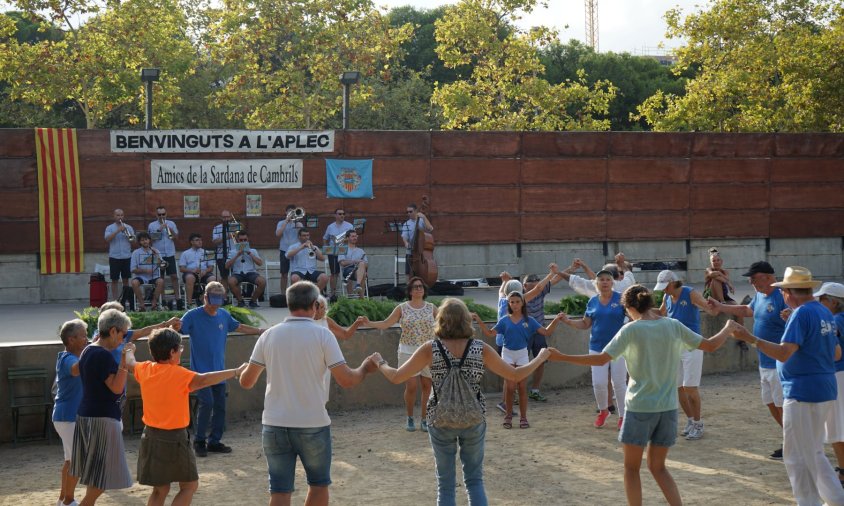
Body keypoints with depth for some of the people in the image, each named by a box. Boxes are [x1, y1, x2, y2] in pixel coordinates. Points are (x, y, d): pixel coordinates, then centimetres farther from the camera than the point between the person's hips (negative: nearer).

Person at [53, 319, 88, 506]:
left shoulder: (71, 357, 11)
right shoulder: (68, 359, -20)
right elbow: (77, 369, -45)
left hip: (70, 416, 10)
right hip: (69, 417, -10)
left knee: (71, 459, 17)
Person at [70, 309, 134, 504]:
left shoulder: (88, 351, 11)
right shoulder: (103, 355, -18)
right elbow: (116, 388, -22)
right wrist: (124, 360, -26)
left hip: (86, 415, 10)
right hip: (102, 419, -10)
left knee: (96, 479, 15)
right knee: (100, 481, -4)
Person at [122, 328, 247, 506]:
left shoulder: (145, 369, 2)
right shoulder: (178, 374, -18)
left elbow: (130, 363, 24)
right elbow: (202, 380, -34)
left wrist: (129, 351, 46)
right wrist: (235, 372, -32)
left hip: (151, 437, 7)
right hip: (174, 439, -7)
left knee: (160, 489, 15)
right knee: (190, 485, 6)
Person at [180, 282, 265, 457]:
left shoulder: (224, 315, 7)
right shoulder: (193, 316, -9)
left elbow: (239, 327, 21)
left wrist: (261, 331, 21)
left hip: (219, 370, 6)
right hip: (201, 370, -6)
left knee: (220, 406, 7)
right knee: (207, 402, -17)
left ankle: (214, 441, 19)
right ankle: (199, 441, -2)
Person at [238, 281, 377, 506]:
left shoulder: (269, 335, 2)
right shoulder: (321, 335, -8)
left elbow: (246, 382, 7)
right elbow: (346, 380, -11)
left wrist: (244, 370, 30)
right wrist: (364, 368, 10)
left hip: (274, 425, 3)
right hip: (312, 424, -3)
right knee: (319, 484, 17)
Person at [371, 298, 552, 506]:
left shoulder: (430, 349, -9)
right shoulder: (481, 349, -6)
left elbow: (396, 377, -3)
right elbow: (515, 375, 1)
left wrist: (380, 362, 17)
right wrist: (540, 358, 16)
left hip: (441, 422, -1)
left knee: (445, 485, 11)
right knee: (475, 481, 14)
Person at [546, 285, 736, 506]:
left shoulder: (631, 330, -10)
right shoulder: (673, 326, 1)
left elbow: (601, 359, -15)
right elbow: (710, 346, 6)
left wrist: (561, 357, -9)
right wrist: (729, 328, 26)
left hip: (640, 407, -4)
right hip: (667, 407, 4)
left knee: (631, 468, 11)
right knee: (658, 467, 18)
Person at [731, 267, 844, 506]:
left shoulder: (801, 314, -17)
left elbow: (783, 353, -25)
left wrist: (750, 339, -21)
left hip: (803, 394, -9)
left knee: (798, 457, 0)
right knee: (813, 454, 21)